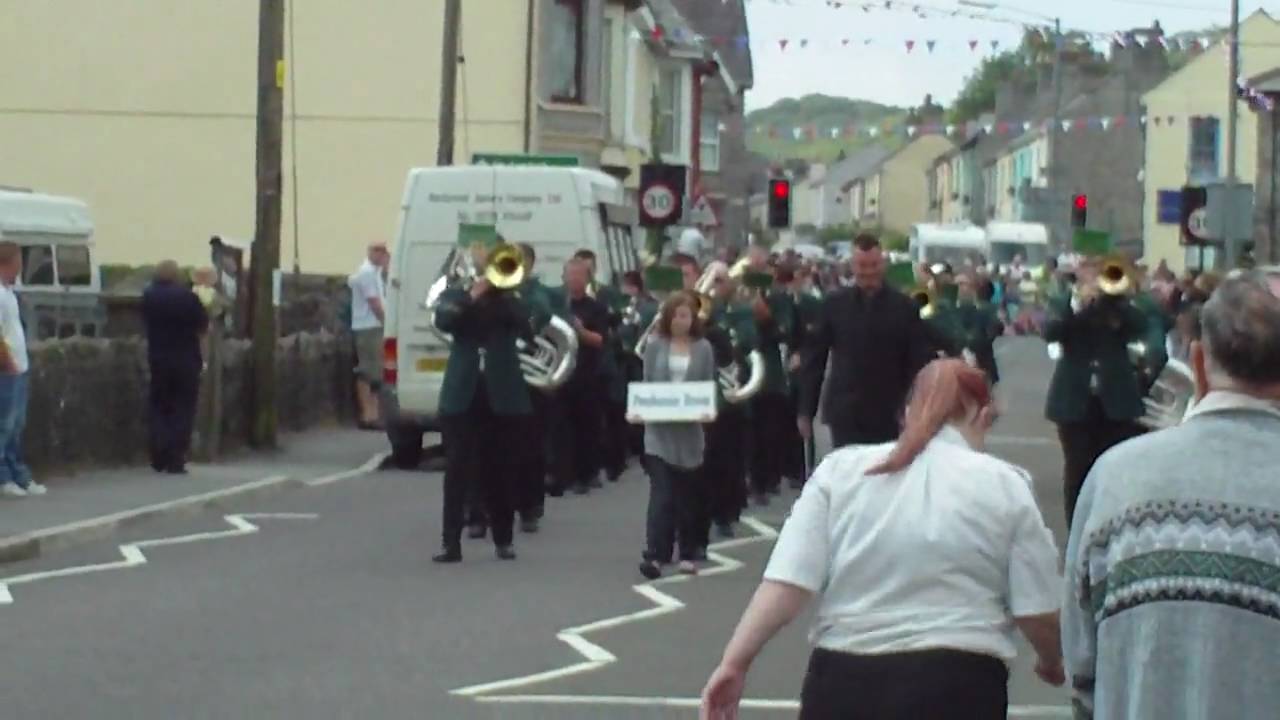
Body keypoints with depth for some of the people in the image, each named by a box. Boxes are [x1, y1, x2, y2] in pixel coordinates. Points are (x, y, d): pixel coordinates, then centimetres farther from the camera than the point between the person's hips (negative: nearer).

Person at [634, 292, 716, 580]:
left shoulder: (703, 348, 3)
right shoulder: (655, 345, 2)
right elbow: (645, 383, 4)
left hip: (690, 428, 1)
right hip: (660, 428, -1)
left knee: (688, 494, 8)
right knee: (661, 492, -10)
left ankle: (688, 553, 19)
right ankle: (654, 555, -15)